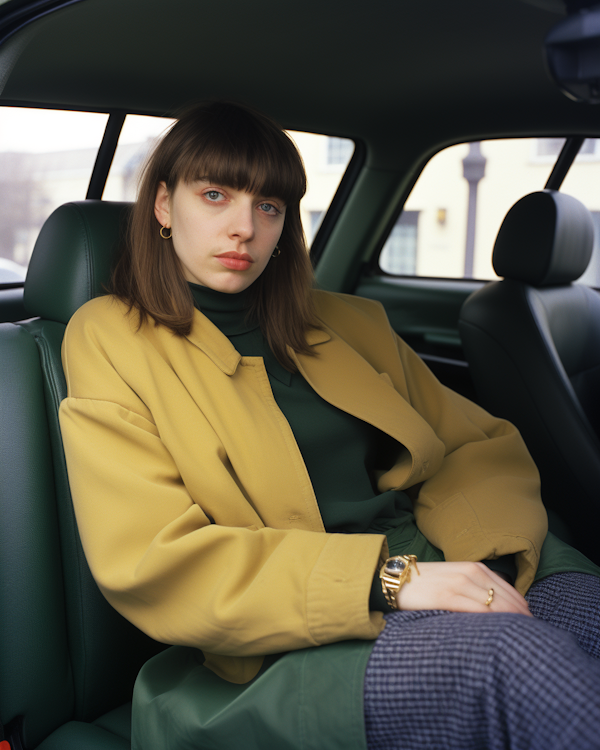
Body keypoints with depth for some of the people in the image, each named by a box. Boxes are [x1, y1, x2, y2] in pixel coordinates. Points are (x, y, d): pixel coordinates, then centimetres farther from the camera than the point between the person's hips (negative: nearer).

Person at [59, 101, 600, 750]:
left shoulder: (349, 324, 18)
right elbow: (151, 564, -9)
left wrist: (484, 548, -8)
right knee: (516, 658, -34)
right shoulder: (108, 338, 3)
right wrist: (383, 578, -18)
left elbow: (484, 446, 16)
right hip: (293, 647, -5)